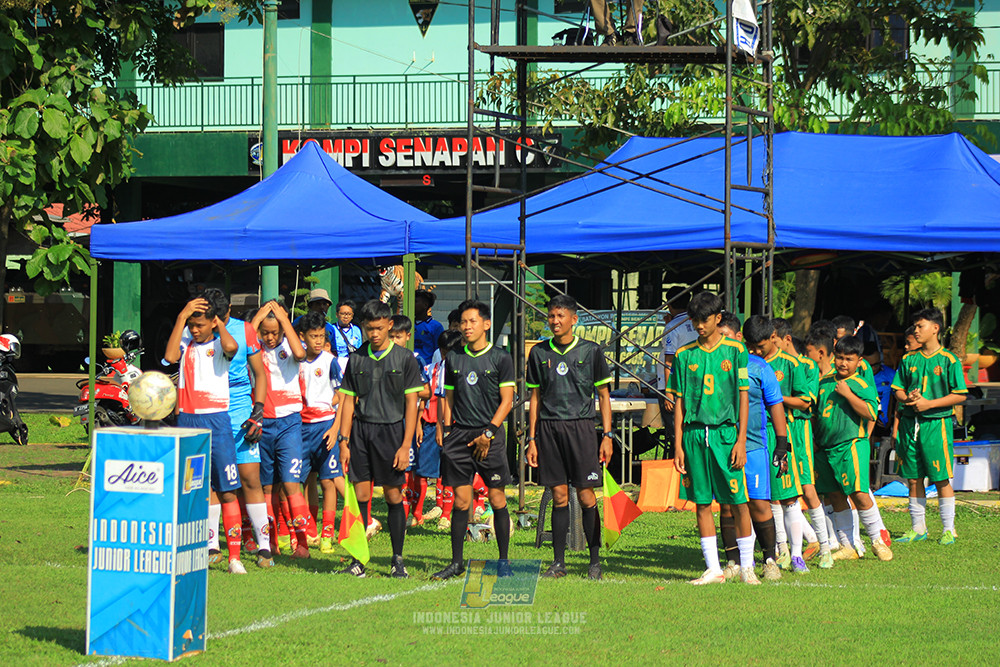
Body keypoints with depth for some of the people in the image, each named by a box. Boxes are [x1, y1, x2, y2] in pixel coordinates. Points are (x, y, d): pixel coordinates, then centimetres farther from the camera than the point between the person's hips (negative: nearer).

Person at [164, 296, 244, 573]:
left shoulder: (219, 345, 1)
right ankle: (210, 545, 12)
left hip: (216, 420, -4)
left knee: (226, 490, -6)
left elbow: (231, 346, -23)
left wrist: (219, 322, -6)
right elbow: (170, 356, -11)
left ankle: (234, 555, -5)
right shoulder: (186, 343, 10)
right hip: (187, 420, 4)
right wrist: (182, 317, -10)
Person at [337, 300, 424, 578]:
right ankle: (358, 560, 3)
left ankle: (398, 560, 8)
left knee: (393, 495, 0)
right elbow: (348, 401, 11)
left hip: (391, 430, -2)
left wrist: (405, 446, -8)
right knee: (360, 495, -1)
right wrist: (344, 441, 3)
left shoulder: (404, 358, 1)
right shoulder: (357, 359, 9)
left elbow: (411, 403, -1)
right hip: (360, 429, 2)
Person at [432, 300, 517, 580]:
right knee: (461, 501, 3)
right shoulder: (453, 359, 11)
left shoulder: (500, 358, 0)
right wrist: (447, 431, 6)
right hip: (459, 433, 3)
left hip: (490, 434, -3)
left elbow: (507, 401, -2)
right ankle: (456, 562, 8)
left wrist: (488, 433, -10)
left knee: (497, 499, -2)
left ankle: (503, 561, 6)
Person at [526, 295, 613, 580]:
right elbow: (535, 398, 14)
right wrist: (531, 439, 9)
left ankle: (595, 560, 5)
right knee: (559, 497, 3)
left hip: (580, 427, -2)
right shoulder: (539, 353, 9)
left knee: (586, 496, -4)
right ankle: (558, 562, 8)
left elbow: (603, 396, 7)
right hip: (548, 428, 2)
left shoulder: (590, 351, 3)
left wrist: (607, 436, 0)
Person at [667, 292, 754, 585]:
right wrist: (678, 445, 5)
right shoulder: (684, 355, 9)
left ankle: (746, 567, 6)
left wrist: (741, 440, -5)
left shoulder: (735, 350, 3)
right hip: (695, 433, 3)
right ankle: (713, 569, 9)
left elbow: (743, 396, 2)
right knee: (702, 503, 3)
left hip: (726, 432, -3)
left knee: (737, 501, -4)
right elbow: (679, 402, 11)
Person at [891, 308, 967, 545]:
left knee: (941, 479, -3)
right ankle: (917, 528, 17)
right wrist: (908, 399, -7)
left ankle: (948, 529, 5)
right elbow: (898, 389, 16)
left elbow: (959, 395, -6)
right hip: (910, 424, 5)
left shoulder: (949, 361, -3)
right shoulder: (909, 360, 10)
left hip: (936, 423, -5)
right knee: (913, 479, 8)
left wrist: (929, 403, -14)